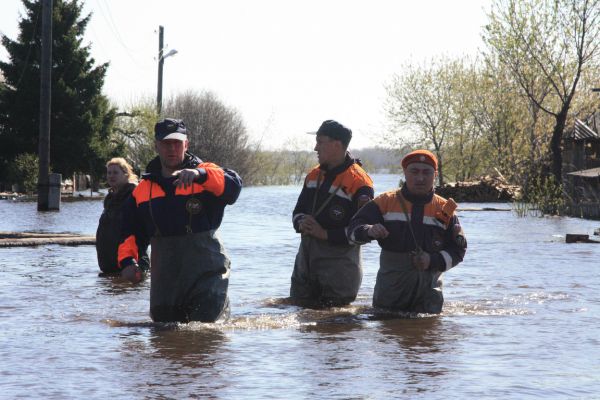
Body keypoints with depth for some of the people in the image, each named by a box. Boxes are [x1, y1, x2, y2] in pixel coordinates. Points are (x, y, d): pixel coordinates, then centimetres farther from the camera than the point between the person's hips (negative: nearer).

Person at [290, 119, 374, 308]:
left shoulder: (359, 183, -14)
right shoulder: (314, 176, 11)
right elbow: (298, 211, 18)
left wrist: (325, 234, -20)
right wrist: (301, 223, -6)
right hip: (305, 262, 7)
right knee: (298, 305, 13)